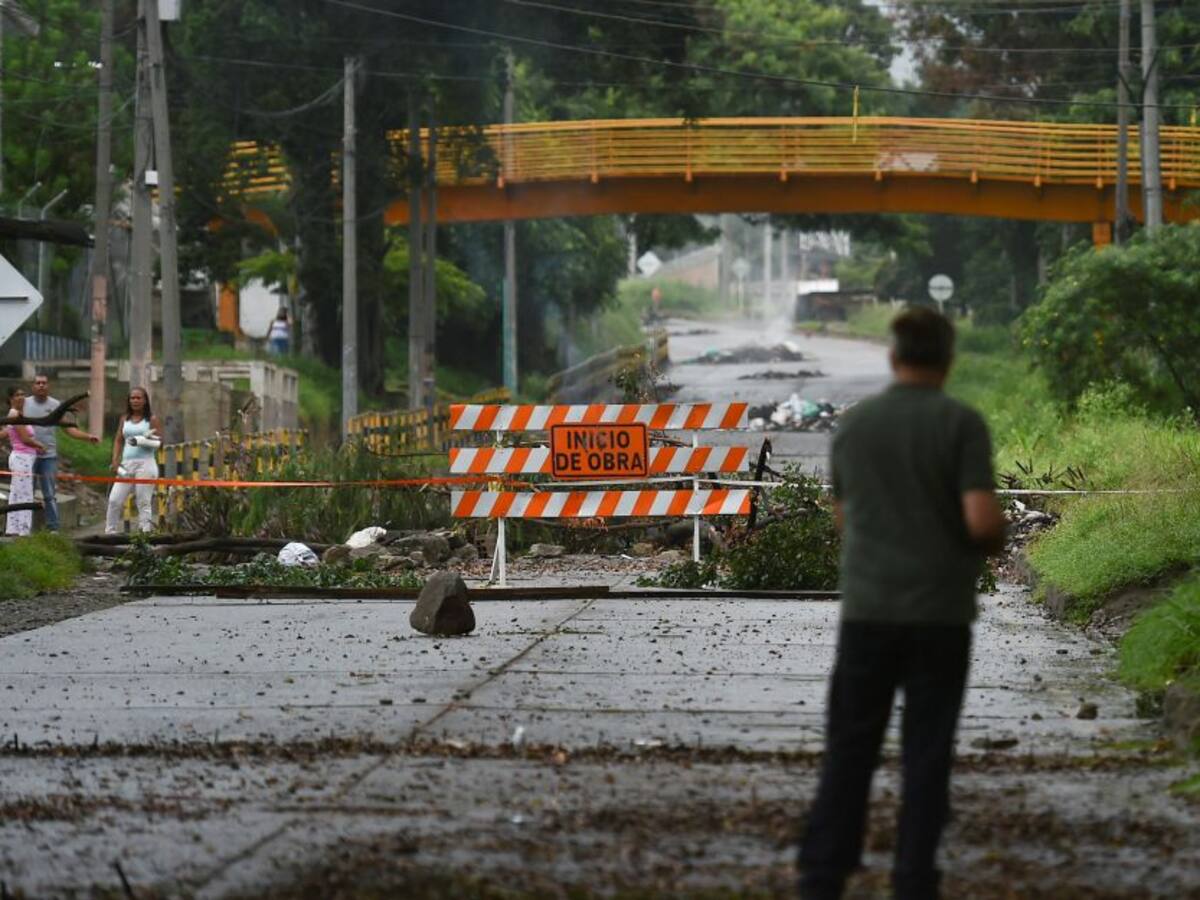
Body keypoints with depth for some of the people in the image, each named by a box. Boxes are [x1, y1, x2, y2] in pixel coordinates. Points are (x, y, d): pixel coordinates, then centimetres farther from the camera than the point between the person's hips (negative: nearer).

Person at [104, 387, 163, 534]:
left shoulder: (151, 419, 2)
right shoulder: (125, 419, 15)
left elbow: (159, 442, -3)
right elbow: (118, 440, 15)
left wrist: (142, 441, -18)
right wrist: (115, 461, 3)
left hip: (145, 463, -4)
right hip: (127, 465, 4)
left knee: (144, 502, -4)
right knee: (114, 500, -3)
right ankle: (110, 532, 2)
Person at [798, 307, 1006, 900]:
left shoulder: (853, 424, 5)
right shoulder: (961, 424, -8)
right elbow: (983, 519, -16)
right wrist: (993, 542, 8)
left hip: (867, 610, 2)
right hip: (939, 612, -2)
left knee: (849, 751, 8)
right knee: (926, 756, 5)